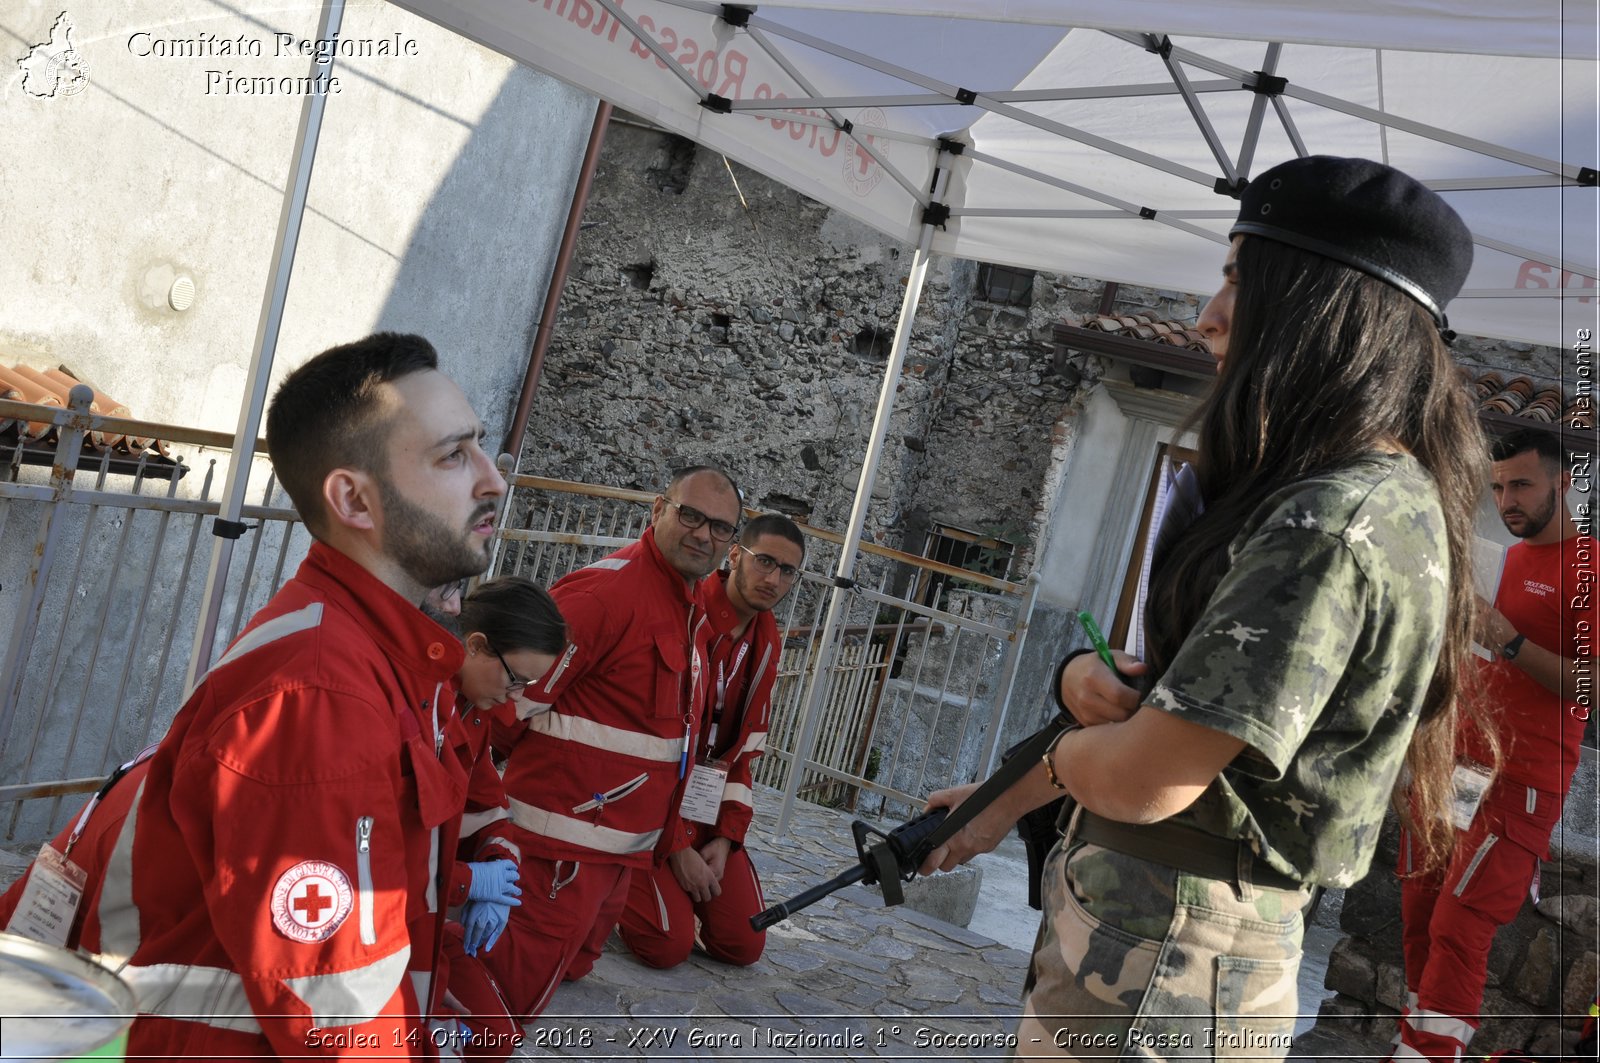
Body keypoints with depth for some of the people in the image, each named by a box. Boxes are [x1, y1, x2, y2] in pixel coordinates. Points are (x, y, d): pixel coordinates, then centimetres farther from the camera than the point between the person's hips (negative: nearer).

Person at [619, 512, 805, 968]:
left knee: (743, 944, 0)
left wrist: (727, 835, -2)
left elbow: (747, 744, 9)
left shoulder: (766, 640, 5)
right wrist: (677, 846, -18)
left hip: (709, 806, 7)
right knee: (668, 944, -16)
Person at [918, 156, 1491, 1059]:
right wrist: (1086, 675, -4)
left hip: (1160, 971, -9)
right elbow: (1177, 687, 15)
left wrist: (1054, 759, -4)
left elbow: (1142, 781, -24)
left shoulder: (1333, 527, -25)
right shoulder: (1392, 495, 9)